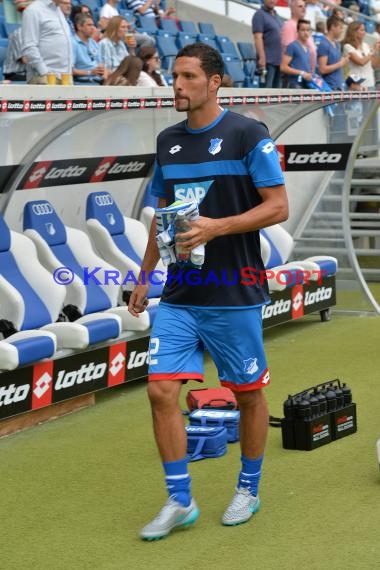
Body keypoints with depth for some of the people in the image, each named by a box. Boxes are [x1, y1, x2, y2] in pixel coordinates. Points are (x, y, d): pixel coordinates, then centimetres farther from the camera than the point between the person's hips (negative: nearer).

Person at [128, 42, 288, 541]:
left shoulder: (248, 135, -8)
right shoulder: (168, 141, 10)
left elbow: (278, 207, -11)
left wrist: (217, 227, -22)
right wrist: (145, 276, 17)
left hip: (235, 295, -5)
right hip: (179, 295, 5)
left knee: (248, 393, 9)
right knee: (162, 391, -4)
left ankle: (249, 490, 28)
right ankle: (180, 501, 9)